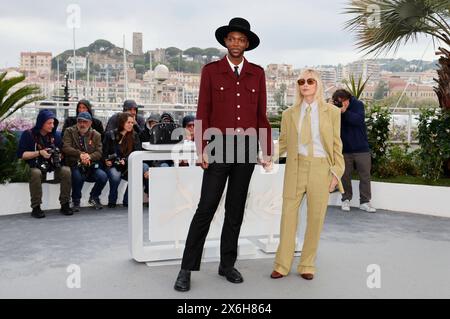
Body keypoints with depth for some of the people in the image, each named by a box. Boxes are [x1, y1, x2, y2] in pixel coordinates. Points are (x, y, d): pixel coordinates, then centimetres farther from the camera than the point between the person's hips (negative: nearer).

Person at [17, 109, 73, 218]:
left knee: (66, 171, -26)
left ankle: (65, 205, -19)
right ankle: (36, 207, -27)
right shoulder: (28, 134, -3)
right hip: (34, 167, -3)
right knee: (36, 173, -37)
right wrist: (39, 153, -16)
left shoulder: (56, 135, 7)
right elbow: (21, 154, -7)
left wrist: (58, 155, -10)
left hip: (53, 167, 3)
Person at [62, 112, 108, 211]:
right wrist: (80, 154, -25)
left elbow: (99, 152, -1)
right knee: (77, 176, -35)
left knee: (103, 176, -24)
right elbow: (66, 148, -9)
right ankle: (76, 201, -5)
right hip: (74, 165, -2)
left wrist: (89, 157, -24)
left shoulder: (96, 135, 9)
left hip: (91, 166, 2)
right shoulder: (69, 131, 5)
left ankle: (94, 197, 8)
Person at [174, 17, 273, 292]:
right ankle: (188, 268, 3)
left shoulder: (257, 73, 9)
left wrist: (268, 152, 4)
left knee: (236, 208, 8)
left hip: (247, 146, 3)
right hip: (220, 146, -2)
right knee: (206, 208, -5)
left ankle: (227, 264, 20)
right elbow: (203, 113, -1)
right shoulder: (211, 71, 3)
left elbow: (261, 115, 9)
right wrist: (202, 149, -11)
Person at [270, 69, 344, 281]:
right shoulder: (289, 113, 8)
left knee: (316, 218, 5)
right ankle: (282, 265, 14)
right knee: (288, 215, 3)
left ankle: (307, 265, 19)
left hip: (320, 169, -1)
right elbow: (283, 143, 10)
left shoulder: (332, 112, 4)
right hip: (296, 168, 1)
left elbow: (336, 144, 4)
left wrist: (337, 172, -3)